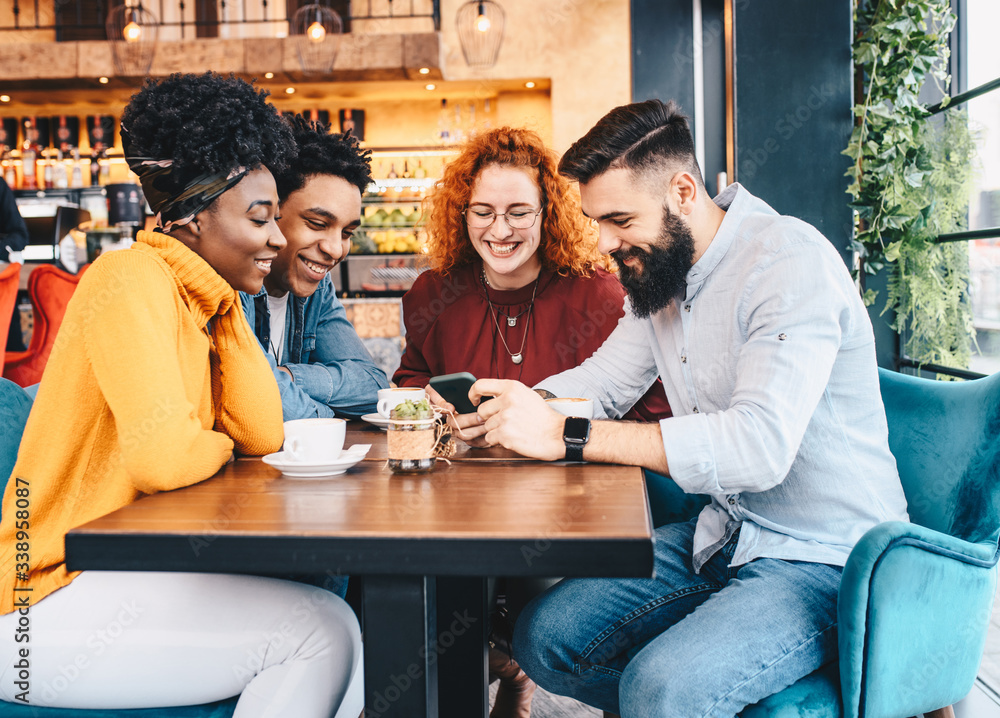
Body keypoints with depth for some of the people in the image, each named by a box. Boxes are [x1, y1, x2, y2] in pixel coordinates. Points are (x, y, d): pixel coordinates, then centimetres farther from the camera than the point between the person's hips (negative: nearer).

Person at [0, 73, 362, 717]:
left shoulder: (198, 296, 8)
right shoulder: (132, 279, -18)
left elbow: (263, 435, 0)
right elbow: (161, 458, -30)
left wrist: (226, 301, -1)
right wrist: (217, 445, -6)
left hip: (135, 567, 9)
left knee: (335, 604, 6)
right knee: (321, 629, -16)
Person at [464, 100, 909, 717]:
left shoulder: (792, 261, -20)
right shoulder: (659, 269, 7)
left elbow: (760, 444, -32)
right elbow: (603, 379, 14)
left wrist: (568, 436, -33)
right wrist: (505, 412, -7)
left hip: (822, 558, -8)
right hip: (722, 536, 8)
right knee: (544, 639, -1)